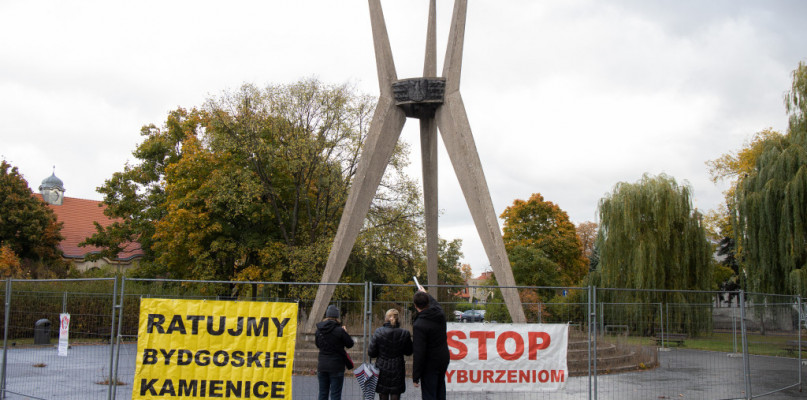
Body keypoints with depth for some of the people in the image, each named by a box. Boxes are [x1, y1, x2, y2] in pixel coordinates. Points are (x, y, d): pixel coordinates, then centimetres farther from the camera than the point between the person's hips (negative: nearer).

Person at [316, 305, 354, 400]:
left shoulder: (319, 330, 1)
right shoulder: (339, 330, -15)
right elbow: (350, 344, -5)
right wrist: (345, 333, 9)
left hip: (322, 366, 5)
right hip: (336, 366, -4)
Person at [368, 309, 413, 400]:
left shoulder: (378, 332, -11)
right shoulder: (404, 334, -9)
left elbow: (371, 353, -8)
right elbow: (409, 352, 4)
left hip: (382, 370, 0)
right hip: (397, 371, 0)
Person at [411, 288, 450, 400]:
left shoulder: (419, 325, -24)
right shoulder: (440, 313, -3)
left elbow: (418, 353, -23)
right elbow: (434, 302, 26)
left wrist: (415, 377, -17)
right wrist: (425, 293, 44)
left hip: (430, 365, -8)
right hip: (444, 359, 8)